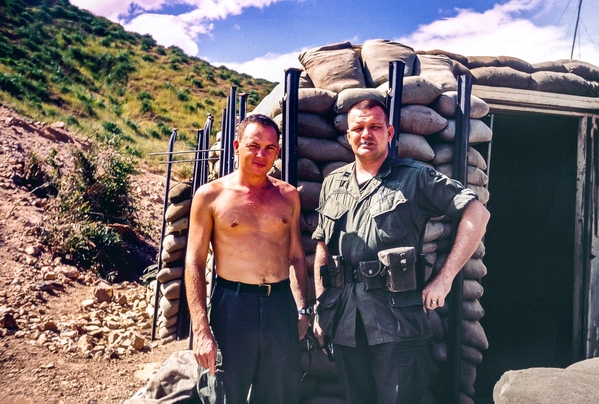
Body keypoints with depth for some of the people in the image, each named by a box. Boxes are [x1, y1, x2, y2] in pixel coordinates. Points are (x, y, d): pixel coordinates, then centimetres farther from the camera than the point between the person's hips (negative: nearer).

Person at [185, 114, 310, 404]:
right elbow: (194, 263, -5)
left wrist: (302, 309, 8)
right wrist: (201, 330, -10)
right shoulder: (210, 195, -4)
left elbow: (296, 256, 12)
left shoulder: (288, 196, 6)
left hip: (282, 305, 3)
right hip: (232, 305, -3)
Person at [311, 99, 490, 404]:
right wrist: (320, 308, 10)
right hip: (344, 321, 5)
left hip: (396, 320, -4)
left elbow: (477, 213, -10)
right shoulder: (333, 183, 12)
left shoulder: (414, 178, -3)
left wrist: (444, 278, -15)